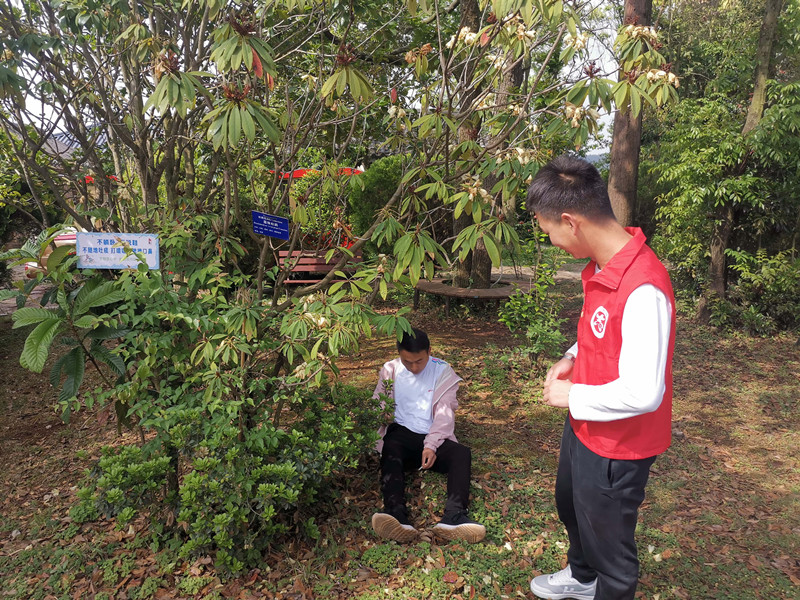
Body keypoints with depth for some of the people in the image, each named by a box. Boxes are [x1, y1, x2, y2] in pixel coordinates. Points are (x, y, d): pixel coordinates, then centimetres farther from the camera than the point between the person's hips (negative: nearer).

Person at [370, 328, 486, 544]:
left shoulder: (443, 371, 6)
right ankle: (397, 515, -56)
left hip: (434, 437, 1)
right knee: (390, 450, -35)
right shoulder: (390, 370, 12)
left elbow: (445, 413, -2)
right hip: (401, 434, 0)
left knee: (462, 453, -29)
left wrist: (431, 446, -18)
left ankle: (454, 515, -50)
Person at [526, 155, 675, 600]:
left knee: (609, 545, 15)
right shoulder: (603, 266, -3)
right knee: (571, 506, 32)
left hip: (617, 447, -10)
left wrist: (573, 396, -19)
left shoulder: (643, 289, -33)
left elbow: (643, 393, -33)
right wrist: (574, 358, -2)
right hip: (584, 427, 10)